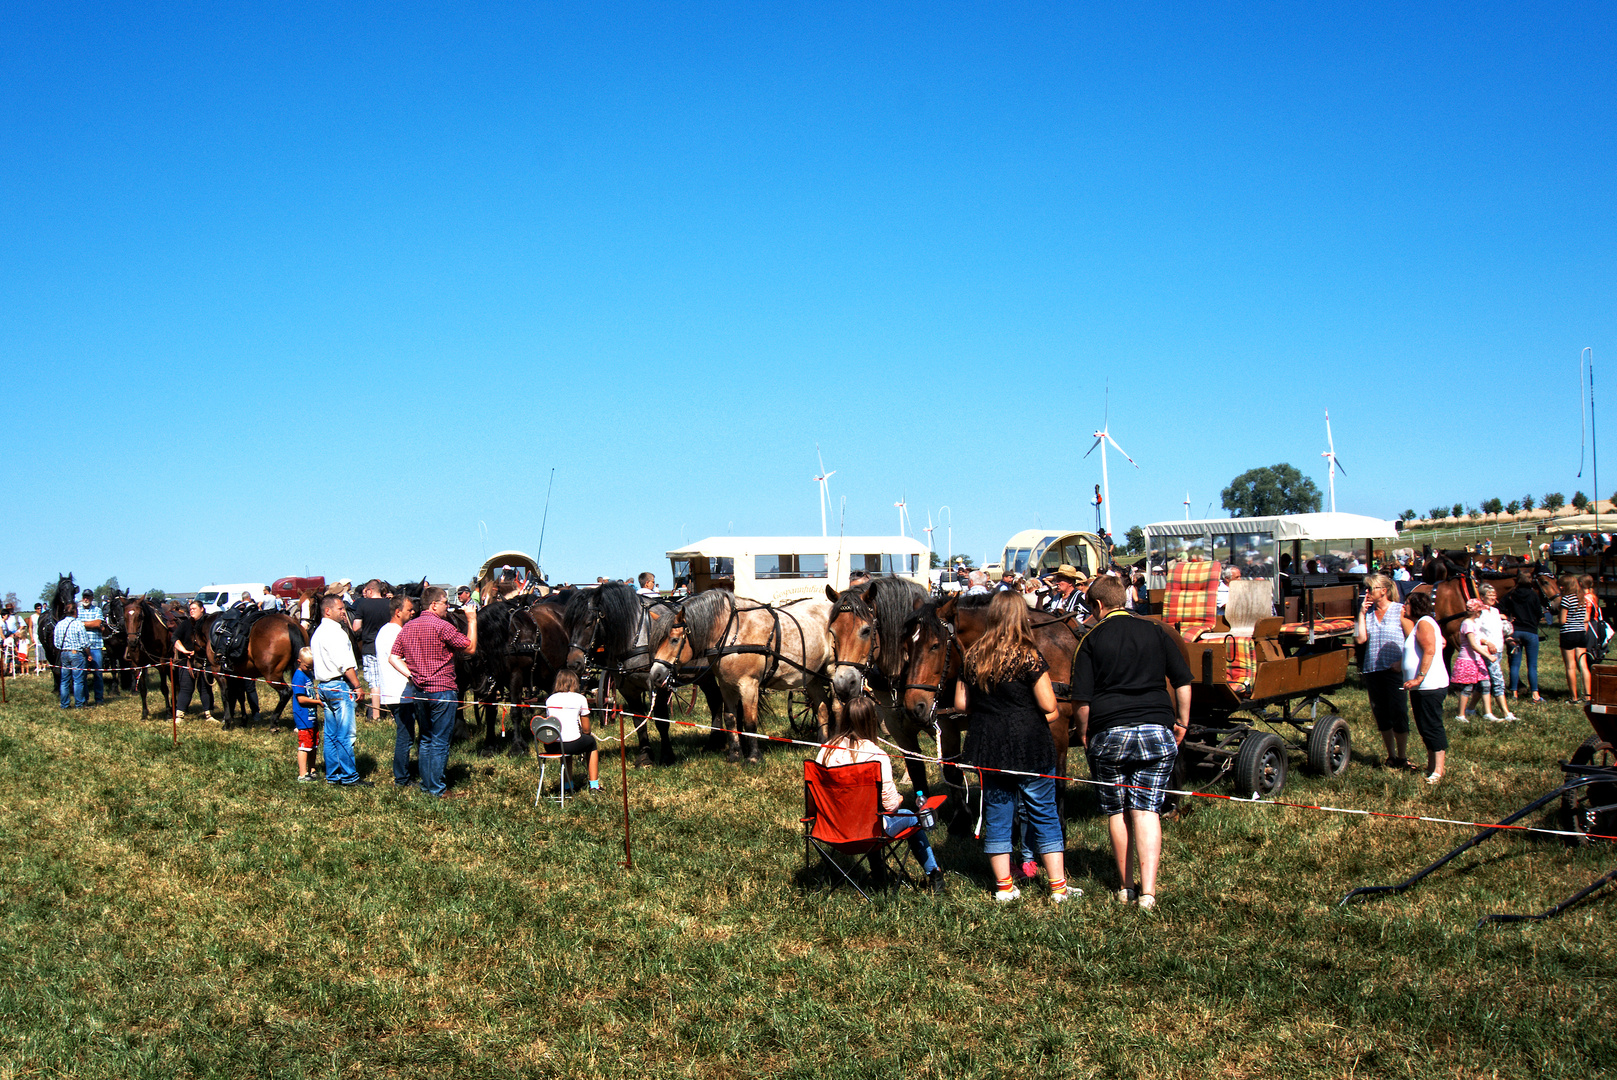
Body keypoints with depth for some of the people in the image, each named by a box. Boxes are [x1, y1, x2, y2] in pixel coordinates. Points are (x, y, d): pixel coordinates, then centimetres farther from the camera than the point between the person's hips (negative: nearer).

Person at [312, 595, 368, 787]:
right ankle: (349, 776, -2)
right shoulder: (334, 632, -15)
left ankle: (333, 776, 16)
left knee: (331, 735, 12)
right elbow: (345, 664, -19)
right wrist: (357, 685, -14)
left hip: (324, 685, 10)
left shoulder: (318, 632, 17)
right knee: (345, 734, -5)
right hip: (339, 685, -10)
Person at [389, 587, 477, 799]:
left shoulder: (408, 627, 8)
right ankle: (436, 789, 2)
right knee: (440, 742, 0)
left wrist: (411, 675, 4)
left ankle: (425, 785, 21)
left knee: (426, 740, 17)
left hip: (418, 691, 7)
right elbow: (470, 648, -11)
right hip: (442, 690, -7)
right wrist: (472, 621, -3)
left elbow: (394, 658, 7)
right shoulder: (441, 627, -14)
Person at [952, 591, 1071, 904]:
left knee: (996, 815, 12)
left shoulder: (972, 656, 2)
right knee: (1044, 814, 7)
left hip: (987, 746, 4)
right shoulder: (1028, 656, -11)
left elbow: (961, 703, 7)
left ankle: (1004, 887, 15)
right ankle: (1058, 886, 10)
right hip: (1030, 747, -3)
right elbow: (1049, 706, -10)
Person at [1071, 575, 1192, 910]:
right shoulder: (1155, 631, 7)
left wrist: (1084, 735, 8)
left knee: (1117, 810, 12)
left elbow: (1083, 700, -5)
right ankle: (1148, 890, -10)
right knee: (1147, 810, 0)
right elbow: (1183, 682, 5)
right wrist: (1182, 723, 14)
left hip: (1109, 733, -1)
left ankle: (1126, 886, 19)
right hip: (1156, 730, 2)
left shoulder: (1092, 640, 0)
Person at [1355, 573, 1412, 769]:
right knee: (1381, 715, 9)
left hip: (1394, 670, -5)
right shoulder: (1367, 612, 11)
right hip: (1372, 670, 5)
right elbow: (1360, 639, 0)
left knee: (1398, 714, -5)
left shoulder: (1399, 610, -3)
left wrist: (1403, 661, -16)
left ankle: (1402, 757, 5)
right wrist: (1362, 613, -1)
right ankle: (1391, 756, 20)